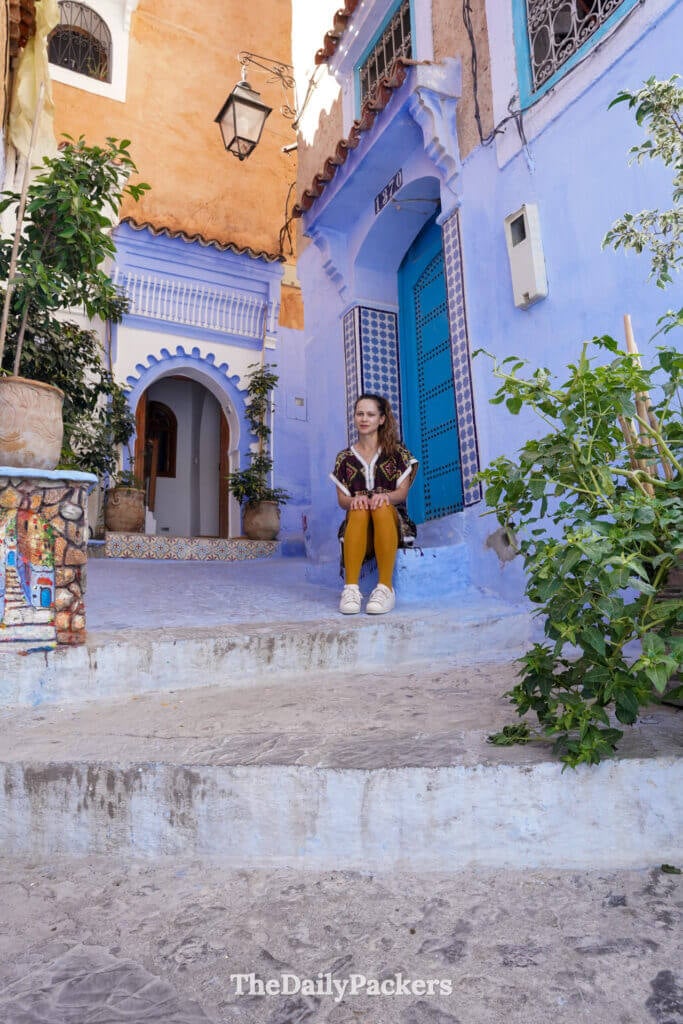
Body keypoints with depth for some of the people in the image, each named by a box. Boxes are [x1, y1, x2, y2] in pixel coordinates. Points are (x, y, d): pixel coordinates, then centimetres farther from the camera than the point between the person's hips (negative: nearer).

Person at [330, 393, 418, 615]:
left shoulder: (397, 452, 11)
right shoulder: (344, 458, 15)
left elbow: (402, 492, 0)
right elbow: (342, 499, 5)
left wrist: (385, 496, -24)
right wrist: (354, 500, -21)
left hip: (393, 521, -1)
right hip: (357, 524, 1)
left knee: (382, 508, -36)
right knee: (359, 510, -35)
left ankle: (385, 588, -42)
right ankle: (351, 588, -44)